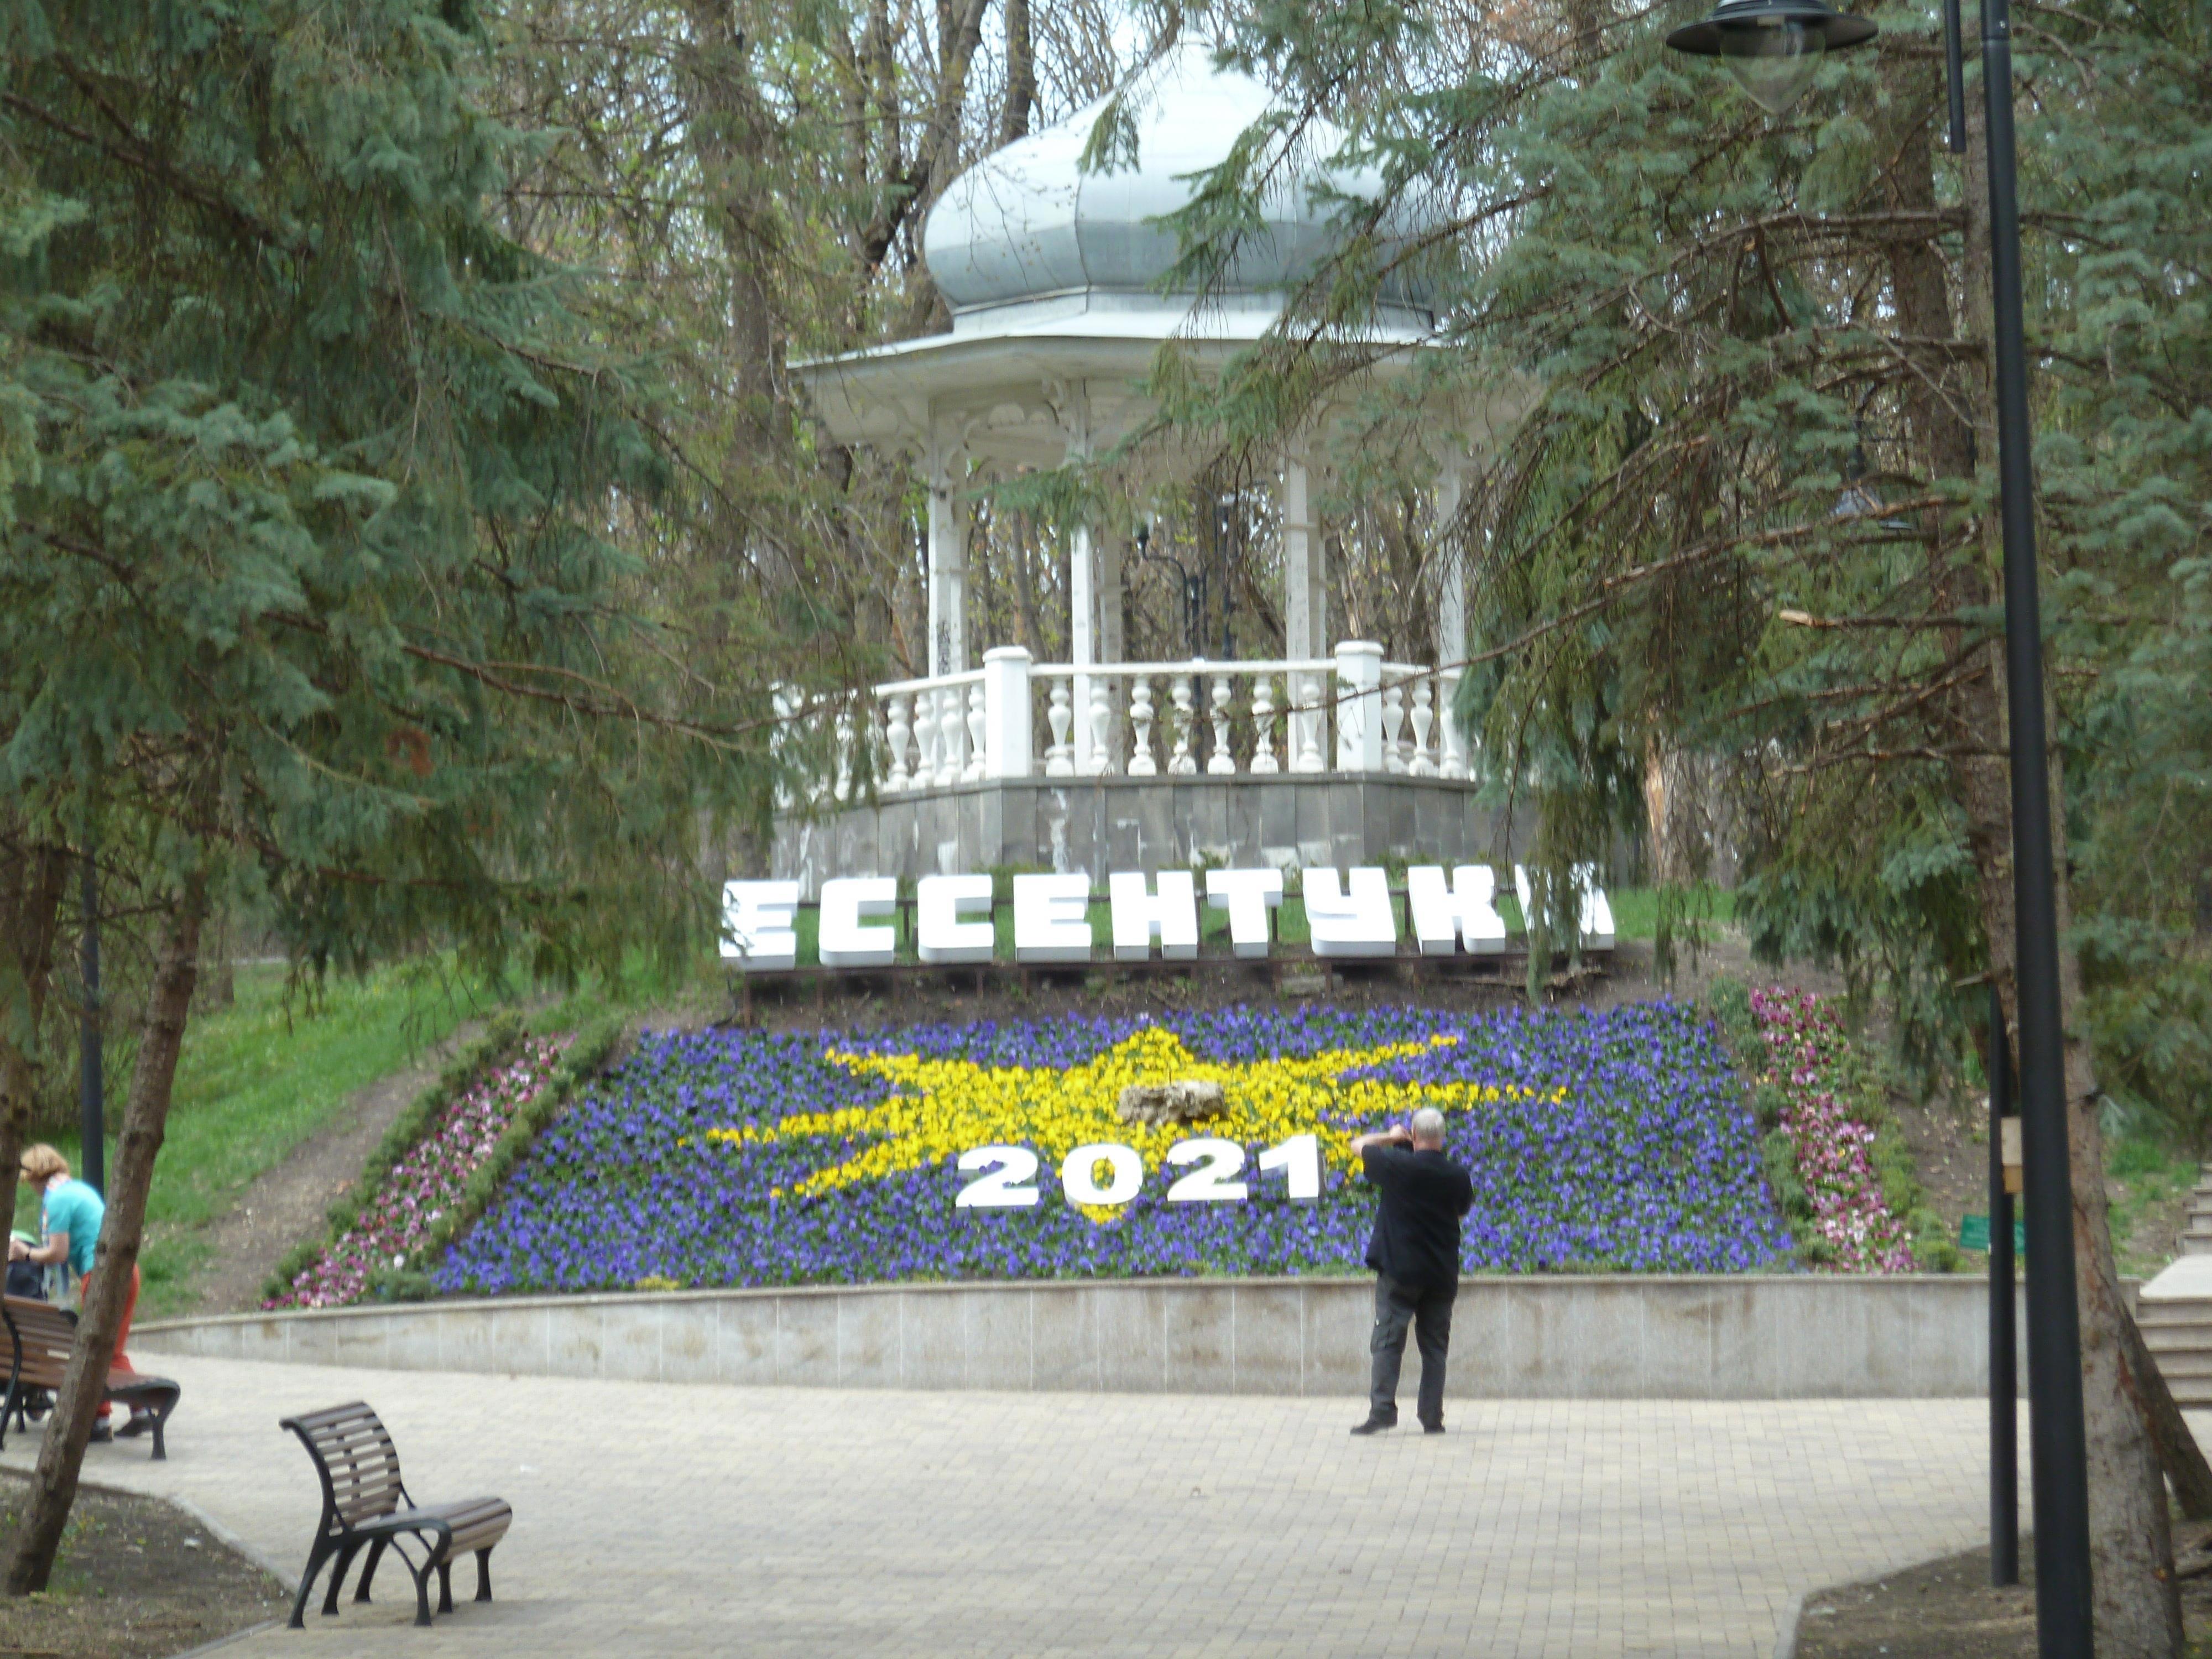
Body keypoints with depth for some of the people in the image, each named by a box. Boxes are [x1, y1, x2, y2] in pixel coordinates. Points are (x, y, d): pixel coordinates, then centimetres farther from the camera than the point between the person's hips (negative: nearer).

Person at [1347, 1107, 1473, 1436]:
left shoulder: (1399, 1166, -11)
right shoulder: (1457, 1176, -2)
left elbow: (1359, 1145, 4)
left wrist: (1390, 1137, 18)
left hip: (1399, 1269, -3)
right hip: (1442, 1273, 3)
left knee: (1387, 1341, -1)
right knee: (1434, 1345, 9)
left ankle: (1383, 1410, -11)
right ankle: (1433, 1417, 8)